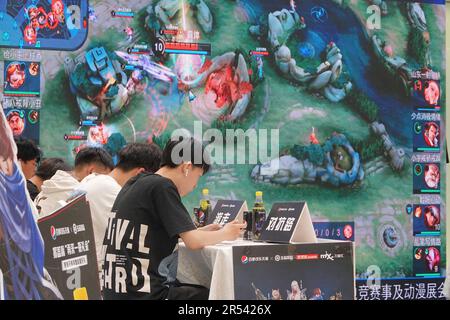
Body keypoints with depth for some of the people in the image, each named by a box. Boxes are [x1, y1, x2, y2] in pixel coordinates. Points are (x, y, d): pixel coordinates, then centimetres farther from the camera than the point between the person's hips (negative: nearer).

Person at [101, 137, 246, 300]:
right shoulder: (162, 186, -12)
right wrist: (224, 234, 4)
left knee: (199, 289, 24)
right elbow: (193, 242, -15)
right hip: (141, 293, -9)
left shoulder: (135, 184, 13)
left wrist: (199, 232, 16)